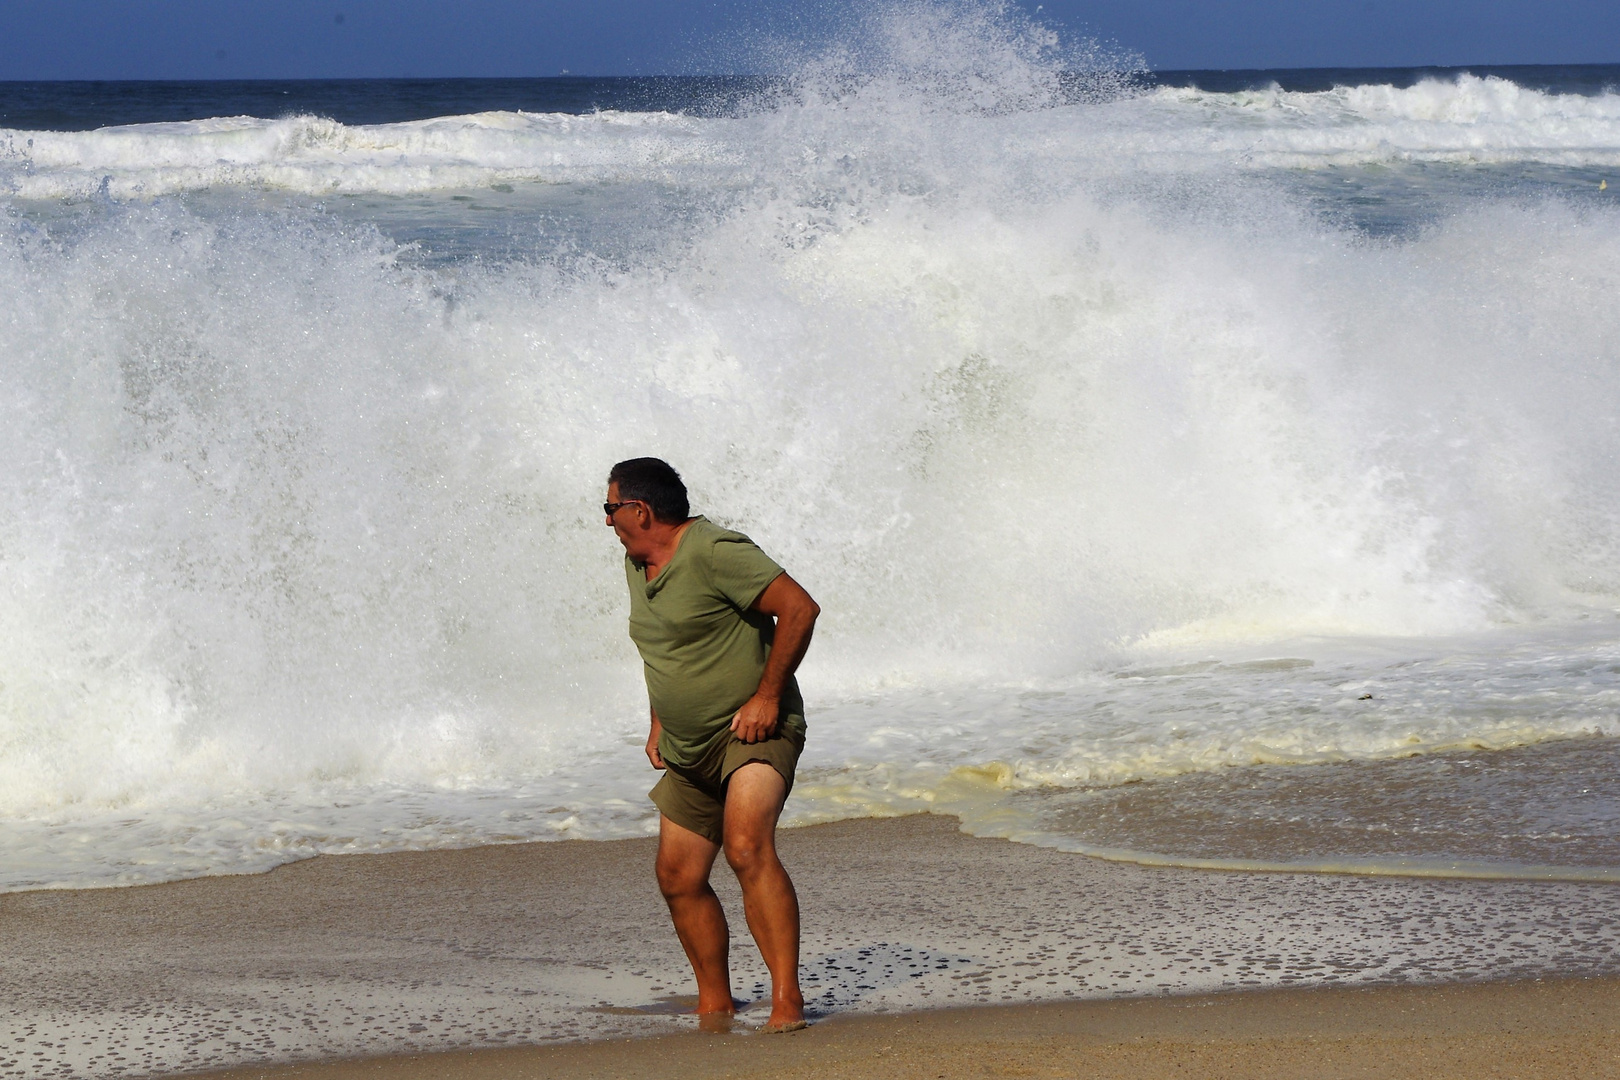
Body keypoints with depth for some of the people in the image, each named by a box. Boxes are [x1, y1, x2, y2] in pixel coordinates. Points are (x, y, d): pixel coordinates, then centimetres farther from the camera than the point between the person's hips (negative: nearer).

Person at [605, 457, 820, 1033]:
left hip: (753, 733, -9)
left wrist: (766, 695, -21)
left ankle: (786, 1001, -31)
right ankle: (715, 1008, 24)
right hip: (689, 750, 9)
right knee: (678, 879, 9)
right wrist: (659, 721, 21)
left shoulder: (714, 553, -18)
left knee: (747, 848, -29)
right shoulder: (637, 565, 11)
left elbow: (800, 608, -23)